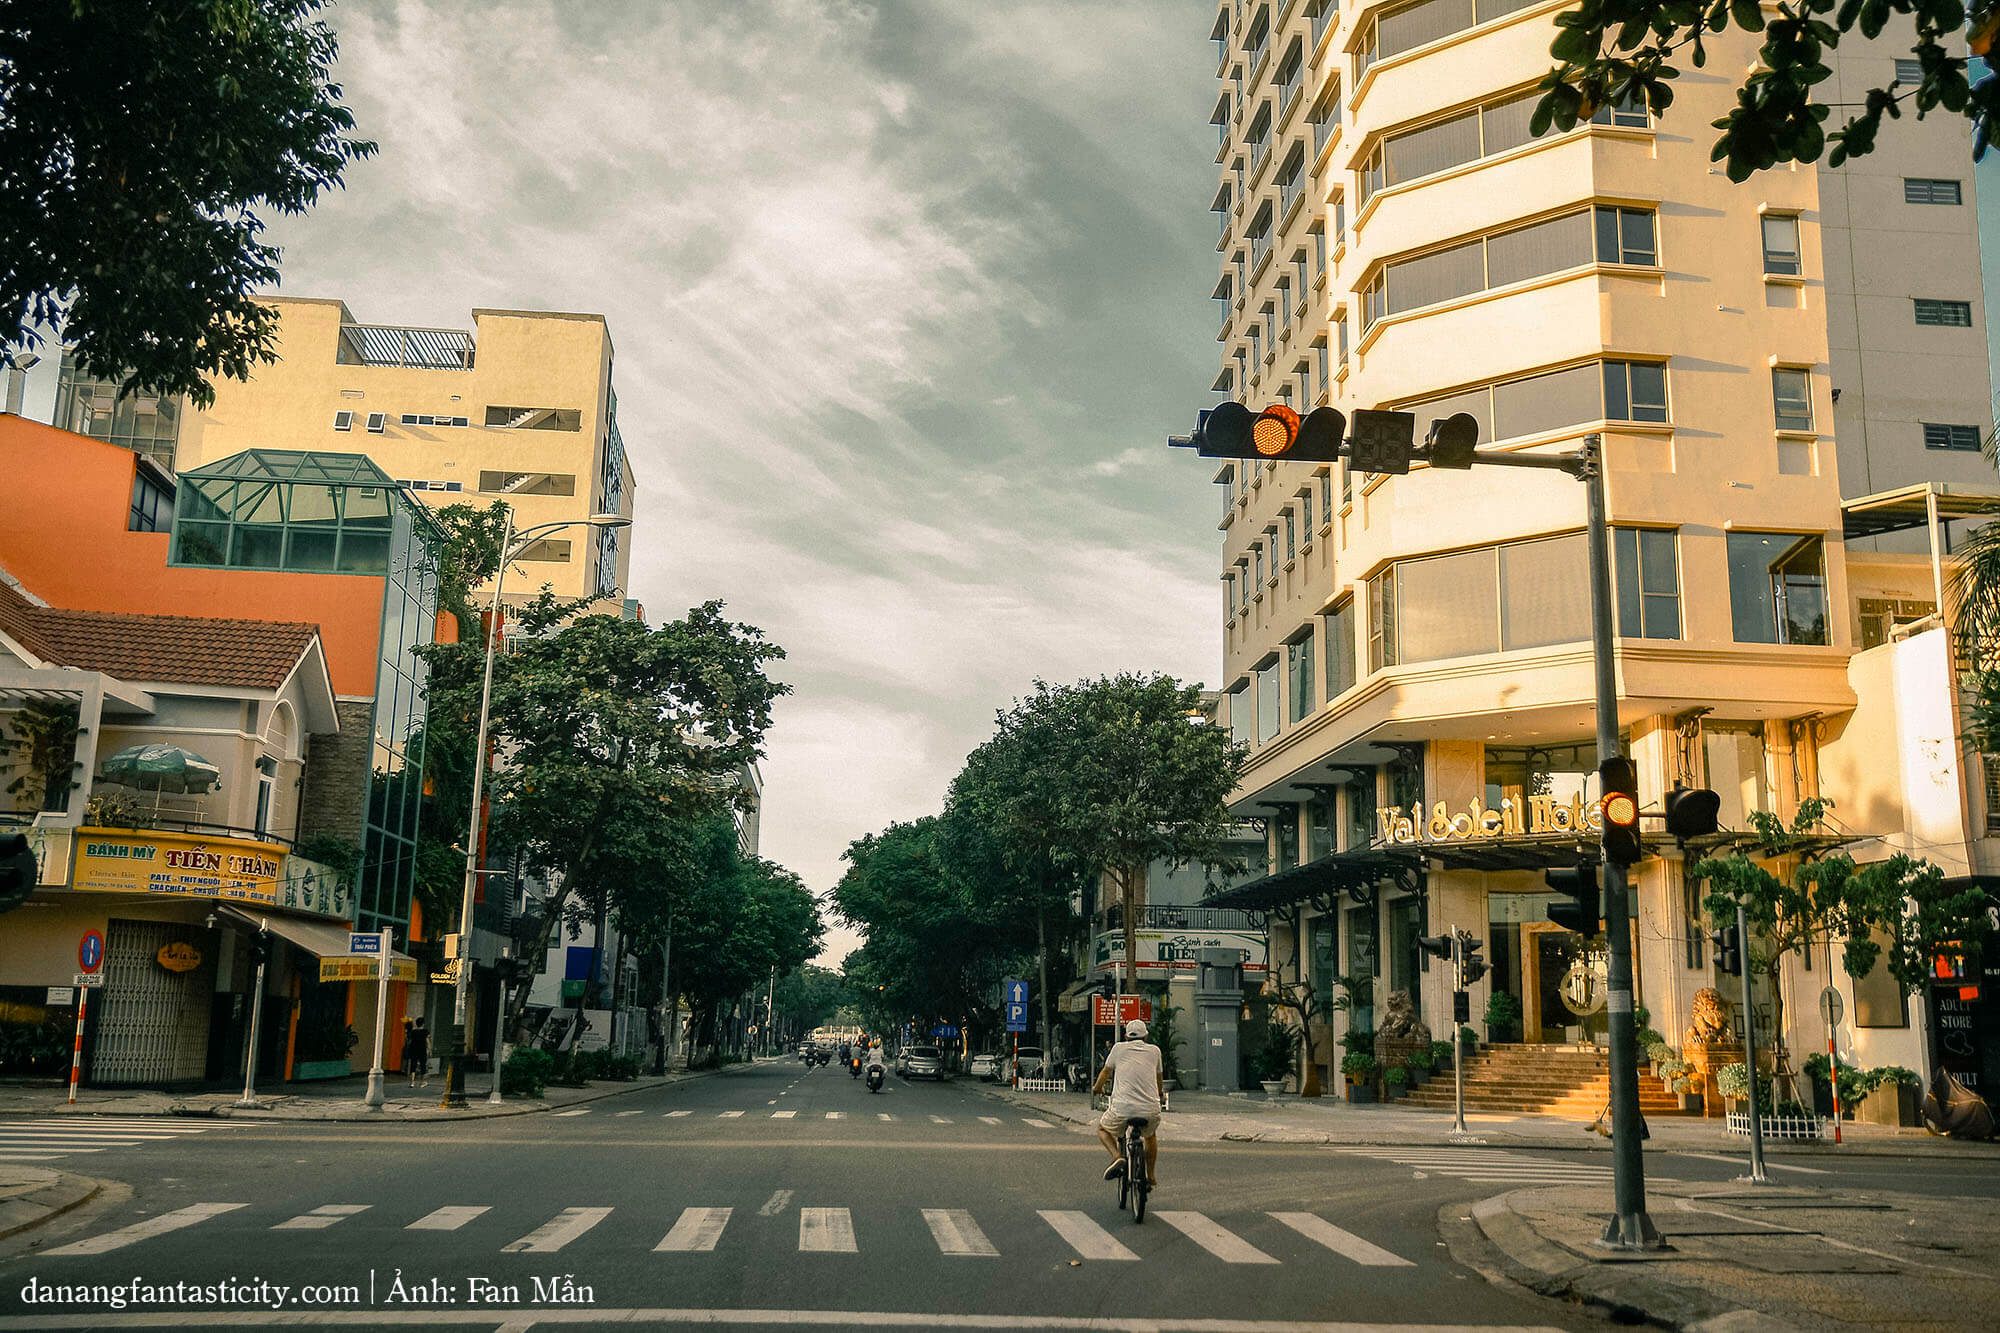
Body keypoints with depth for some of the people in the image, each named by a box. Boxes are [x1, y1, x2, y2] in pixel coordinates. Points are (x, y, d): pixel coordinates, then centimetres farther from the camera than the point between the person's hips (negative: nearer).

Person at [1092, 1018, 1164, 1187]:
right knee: (1151, 1136, 34)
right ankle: (1151, 1177, 34)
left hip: (1122, 1108, -2)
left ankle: (1117, 1156, -1)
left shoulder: (1119, 1048, 10)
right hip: (1151, 1110, 2)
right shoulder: (1154, 1050, 15)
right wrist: (1161, 1094, 53)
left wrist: (1097, 1088, 45)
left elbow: (1105, 1073, 23)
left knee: (1102, 1130, 25)